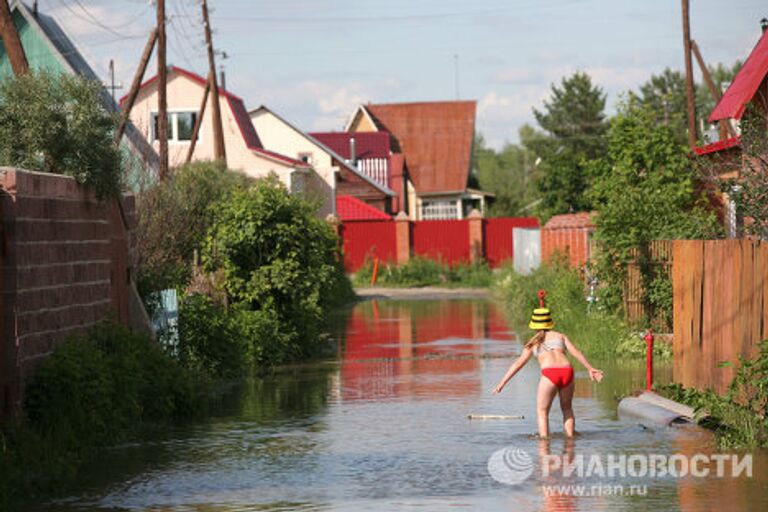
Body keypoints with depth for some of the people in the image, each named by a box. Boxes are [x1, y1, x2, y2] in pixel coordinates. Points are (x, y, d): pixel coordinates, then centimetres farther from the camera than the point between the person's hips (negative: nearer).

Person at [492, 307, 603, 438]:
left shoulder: (534, 342, 19)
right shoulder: (560, 336, 23)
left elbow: (518, 363, 15)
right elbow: (576, 352, 9)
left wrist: (501, 384, 15)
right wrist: (590, 369, 5)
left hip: (550, 374, -3)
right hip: (567, 371, 3)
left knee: (542, 411, 9)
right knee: (567, 408, 25)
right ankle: (570, 437, 20)